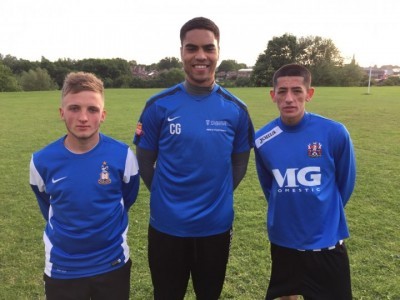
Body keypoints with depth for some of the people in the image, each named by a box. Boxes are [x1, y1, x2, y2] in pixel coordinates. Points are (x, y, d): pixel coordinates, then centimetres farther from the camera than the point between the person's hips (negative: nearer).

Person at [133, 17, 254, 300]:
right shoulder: (159, 105, -9)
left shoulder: (236, 109, -4)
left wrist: (218, 196, 2)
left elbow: (240, 162, 7)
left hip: (216, 226, 1)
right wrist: (167, 197, 2)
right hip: (167, 226, -1)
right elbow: (145, 161, 0)